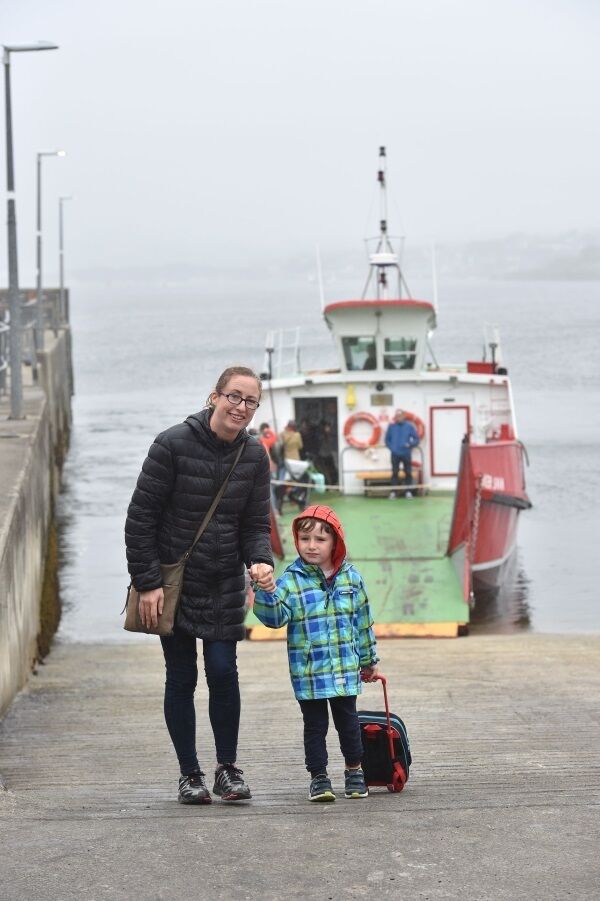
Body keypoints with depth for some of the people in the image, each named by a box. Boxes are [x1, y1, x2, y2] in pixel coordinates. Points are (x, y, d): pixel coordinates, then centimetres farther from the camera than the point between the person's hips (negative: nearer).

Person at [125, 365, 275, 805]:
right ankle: (190, 773, 14)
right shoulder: (173, 444, -14)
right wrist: (147, 582, -13)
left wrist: (261, 560, -18)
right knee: (182, 677, 3)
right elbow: (140, 517, -11)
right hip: (173, 581, -3)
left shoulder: (254, 455, -1)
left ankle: (228, 768, 12)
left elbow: (256, 524, 3)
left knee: (223, 671, -4)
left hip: (225, 586, 3)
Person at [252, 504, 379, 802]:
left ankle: (354, 770, 30)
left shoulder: (350, 577, 3)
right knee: (315, 725, 5)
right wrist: (268, 592, -35)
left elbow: (363, 621, 12)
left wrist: (369, 660, 17)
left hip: (345, 669, 2)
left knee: (348, 720, 13)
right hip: (308, 672, -2)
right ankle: (318, 777, 15)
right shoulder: (292, 580, -6)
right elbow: (275, 616, -16)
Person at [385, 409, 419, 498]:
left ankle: (408, 492, 8)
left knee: (408, 473, 2)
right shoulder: (391, 426, 3)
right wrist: (391, 447, -3)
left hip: (406, 454, 0)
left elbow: (416, 439, 3)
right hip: (395, 454, 0)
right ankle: (393, 492, 5)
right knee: (394, 473, 2)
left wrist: (409, 444, -13)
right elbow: (387, 439, 10)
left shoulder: (409, 426, 1)